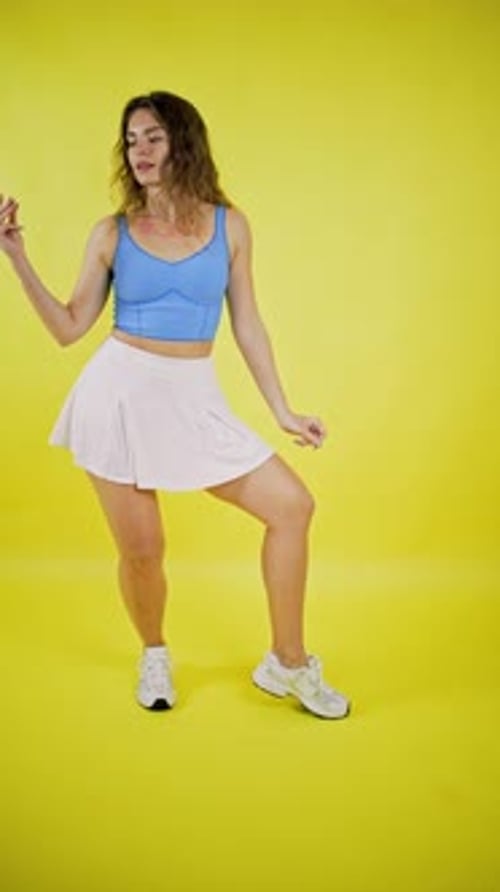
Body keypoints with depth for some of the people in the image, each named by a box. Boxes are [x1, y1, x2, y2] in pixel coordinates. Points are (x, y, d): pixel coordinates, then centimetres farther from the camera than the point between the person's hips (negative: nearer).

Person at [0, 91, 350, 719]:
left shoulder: (228, 224, 4)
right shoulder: (112, 233, 2)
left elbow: (246, 325, 7)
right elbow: (69, 329, 3)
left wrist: (282, 411, 6)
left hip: (195, 400, 2)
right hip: (120, 391, -1)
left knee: (292, 505, -7)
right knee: (140, 550, 1)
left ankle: (287, 664, 10)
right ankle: (154, 656, 33)